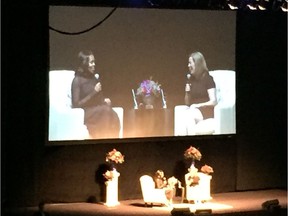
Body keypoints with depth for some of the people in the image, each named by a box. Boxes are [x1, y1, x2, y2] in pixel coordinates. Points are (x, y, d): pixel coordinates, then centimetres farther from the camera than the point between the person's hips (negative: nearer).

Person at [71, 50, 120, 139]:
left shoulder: (95, 77, 15)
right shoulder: (77, 80, -6)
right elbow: (76, 105, -11)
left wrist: (105, 100, 3)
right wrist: (94, 92, -14)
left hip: (97, 110, 6)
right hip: (84, 113, -6)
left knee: (113, 114, -28)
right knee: (105, 111, -33)